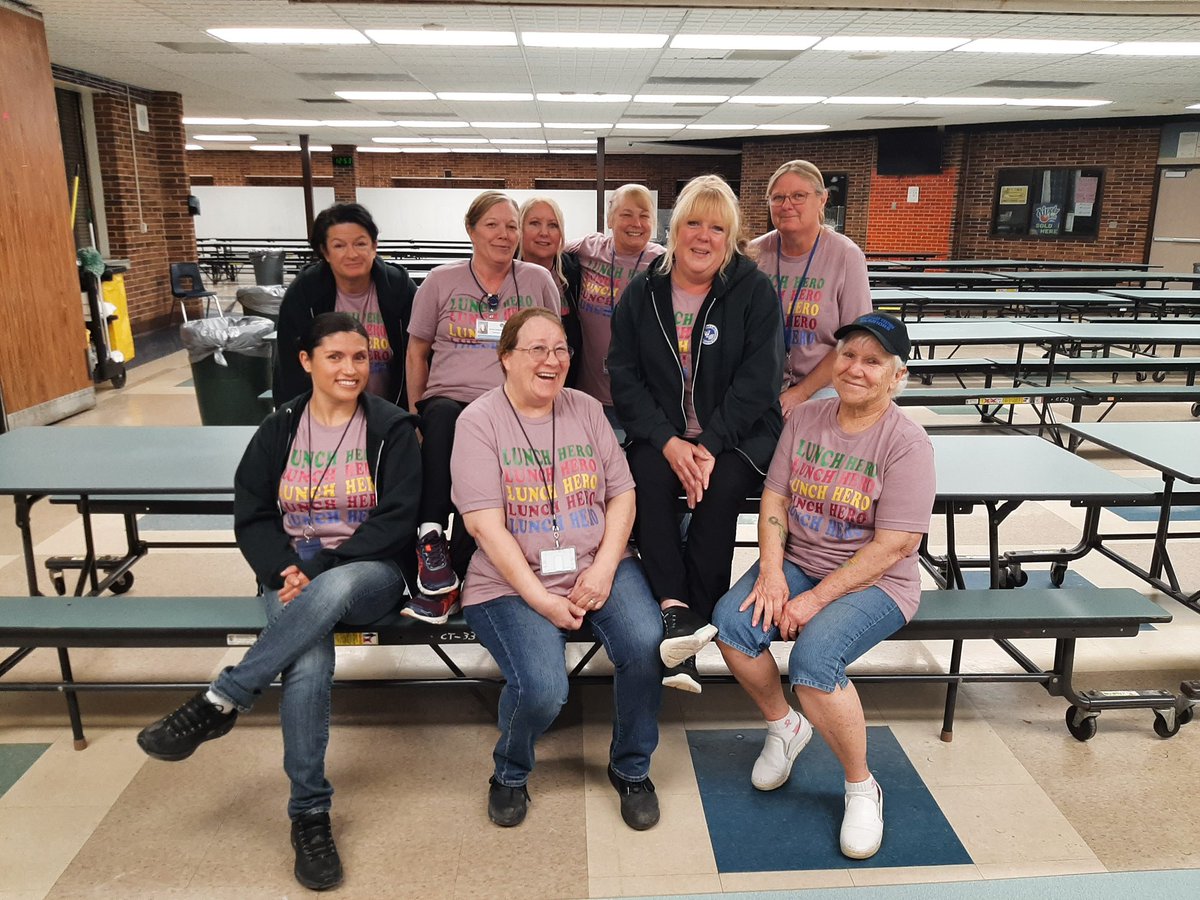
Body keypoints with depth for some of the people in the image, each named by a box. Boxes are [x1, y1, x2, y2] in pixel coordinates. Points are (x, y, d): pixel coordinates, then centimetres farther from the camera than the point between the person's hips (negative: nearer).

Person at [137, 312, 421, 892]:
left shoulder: (391, 428, 0)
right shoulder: (279, 430, 9)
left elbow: (396, 520, -8)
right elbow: (251, 517, 8)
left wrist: (320, 570, -17)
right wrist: (284, 569, -12)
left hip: (370, 573, -1)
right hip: (293, 575, 2)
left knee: (333, 591, -39)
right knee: (308, 664, -30)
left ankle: (219, 703, -25)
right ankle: (309, 815, -15)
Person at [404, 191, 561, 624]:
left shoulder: (538, 281, 14)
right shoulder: (441, 281, 14)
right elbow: (417, 351, 16)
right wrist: (414, 416, 5)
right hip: (448, 399, 1)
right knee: (443, 415, -37)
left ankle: (449, 579, -24)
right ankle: (430, 537, -32)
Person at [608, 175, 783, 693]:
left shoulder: (753, 290, 0)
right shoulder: (642, 294, 6)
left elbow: (758, 378, -9)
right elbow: (625, 376, -1)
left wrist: (710, 446, -20)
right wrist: (668, 442, -16)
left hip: (739, 433, -1)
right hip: (663, 434, 2)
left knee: (722, 487, -31)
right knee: (648, 474, -30)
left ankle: (690, 618, -22)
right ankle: (676, 609, -31)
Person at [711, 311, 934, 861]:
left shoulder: (906, 442, -13)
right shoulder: (806, 418, 3)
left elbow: (893, 546, -17)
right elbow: (774, 499, 3)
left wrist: (815, 600, -19)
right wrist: (772, 570, -13)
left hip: (875, 581, -5)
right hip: (797, 562, 5)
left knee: (813, 661, -30)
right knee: (730, 624, -21)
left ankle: (861, 788, -1)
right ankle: (784, 726, 10)